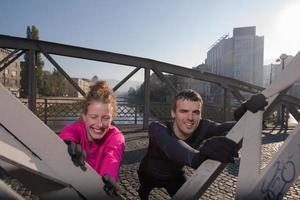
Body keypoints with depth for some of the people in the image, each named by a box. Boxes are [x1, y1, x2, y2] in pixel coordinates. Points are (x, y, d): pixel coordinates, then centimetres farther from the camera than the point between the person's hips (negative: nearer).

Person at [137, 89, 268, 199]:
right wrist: (198, 157, -80)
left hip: (175, 176, 1)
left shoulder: (202, 127, -31)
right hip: (149, 175, -1)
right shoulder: (157, 128, -40)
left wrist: (246, 110, -63)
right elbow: (171, 147, -62)